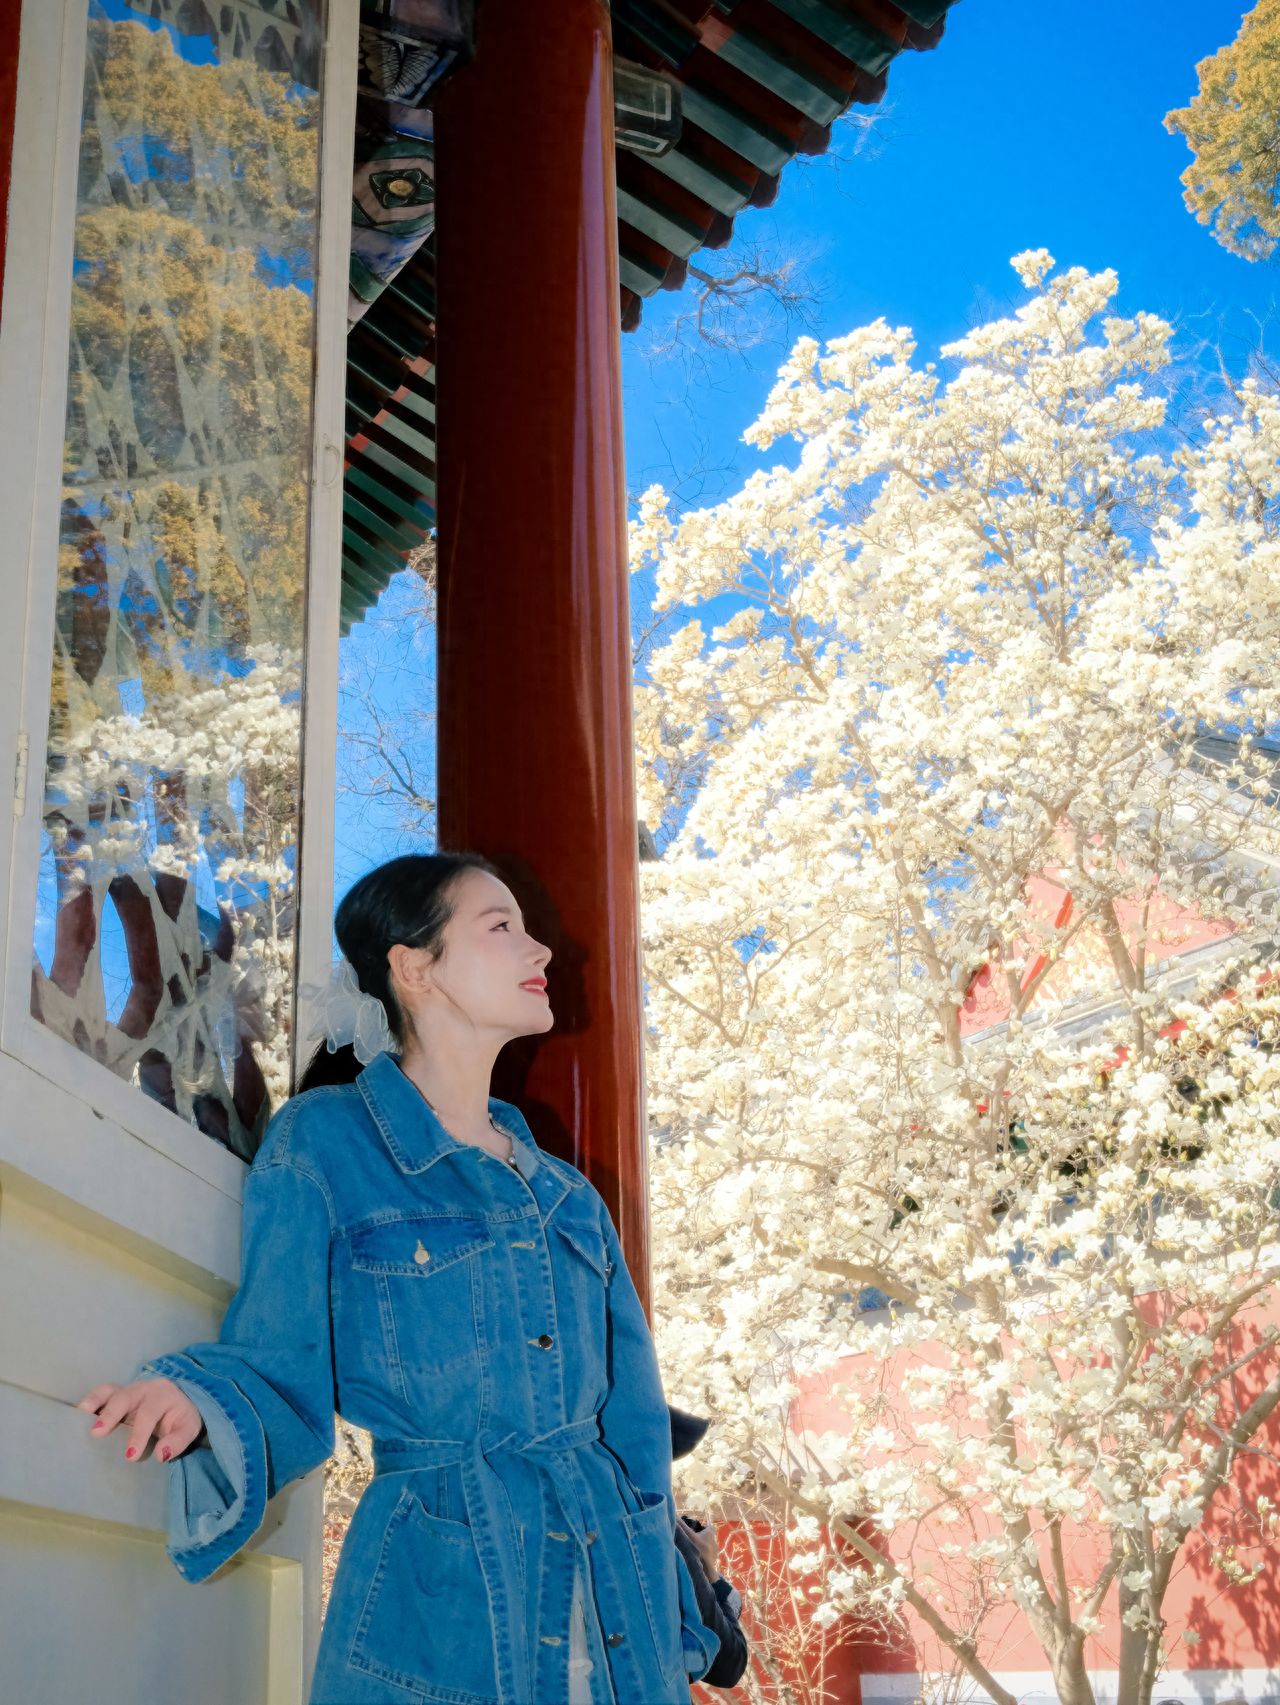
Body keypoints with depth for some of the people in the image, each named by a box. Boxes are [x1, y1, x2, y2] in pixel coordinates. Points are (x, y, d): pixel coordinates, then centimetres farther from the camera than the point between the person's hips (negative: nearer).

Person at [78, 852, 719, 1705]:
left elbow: (632, 1422, 13)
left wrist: (668, 1627, 9)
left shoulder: (564, 1195, 13)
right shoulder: (325, 1142, -3)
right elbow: (281, 1375, -4)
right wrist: (194, 1401, -25)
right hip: (434, 1612, -5)